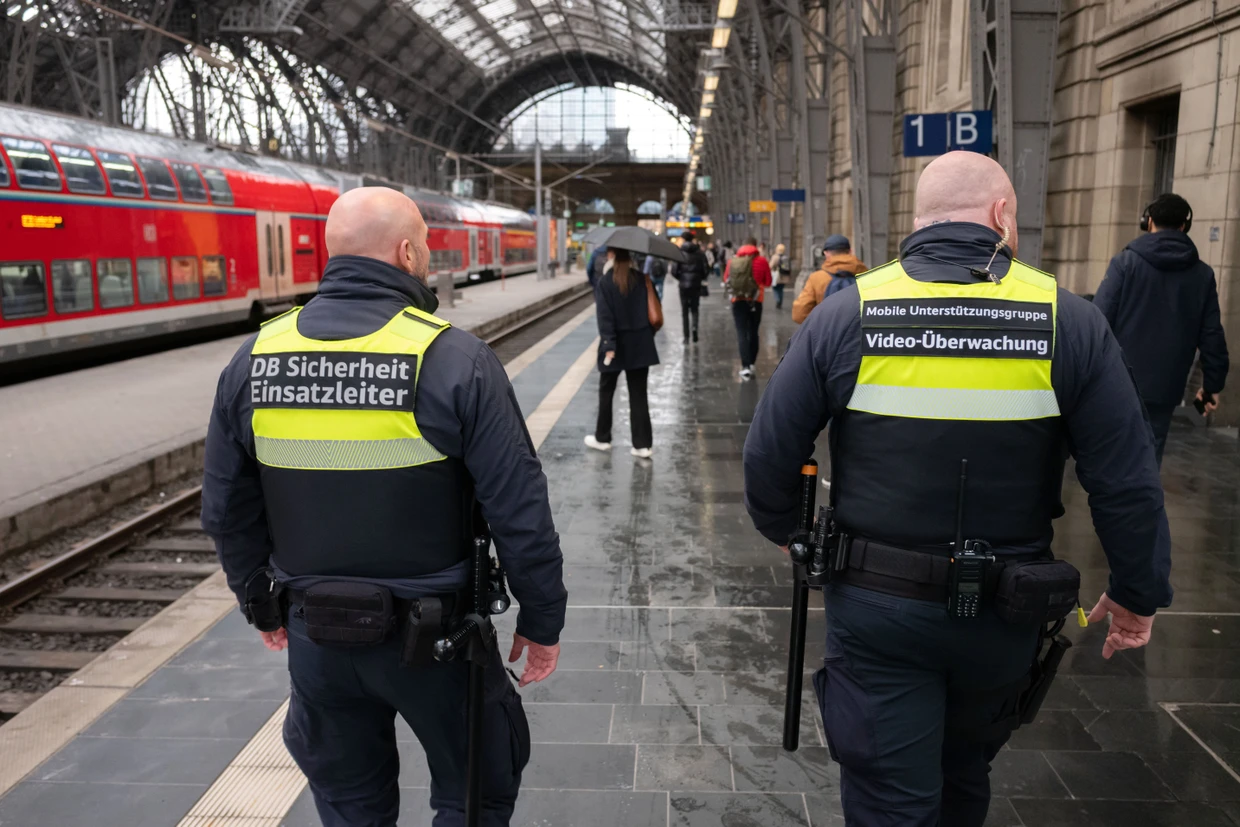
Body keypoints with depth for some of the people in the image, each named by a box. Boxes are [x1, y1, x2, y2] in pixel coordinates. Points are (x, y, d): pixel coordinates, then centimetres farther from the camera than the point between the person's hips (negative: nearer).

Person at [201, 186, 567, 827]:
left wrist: (261, 605, 20)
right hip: (432, 632, -4)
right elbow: (520, 511, -16)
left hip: (313, 635, 5)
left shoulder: (253, 360, -4)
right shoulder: (455, 359, -18)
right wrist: (541, 622, -3)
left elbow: (227, 512, 5)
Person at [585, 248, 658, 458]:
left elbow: (605, 316, -15)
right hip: (640, 344, 3)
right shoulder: (642, 280, 0)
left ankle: (602, 438, 23)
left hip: (617, 344, -2)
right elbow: (652, 310, 0)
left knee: (606, 392, 14)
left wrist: (609, 345, -17)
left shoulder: (604, 283, -8)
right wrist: (648, 335, 9)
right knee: (638, 395, 5)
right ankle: (643, 444, 4)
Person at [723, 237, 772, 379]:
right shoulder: (762, 260, -5)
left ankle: (745, 366, -13)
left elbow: (726, 279, 10)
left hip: (738, 301, 0)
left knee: (741, 333, -2)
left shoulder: (733, 260, -1)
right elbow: (768, 282, 1)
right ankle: (751, 363, 20)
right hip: (755, 301, 0)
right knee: (753, 332, 14)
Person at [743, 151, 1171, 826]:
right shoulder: (1067, 320, -10)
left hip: (875, 604, -2)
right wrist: (1137, 594, 8)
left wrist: (783, 529, 12)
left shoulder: (846, 316, -11)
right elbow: (1127, 484, -7)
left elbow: (769, 454, -8)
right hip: (1004, 616, 2)